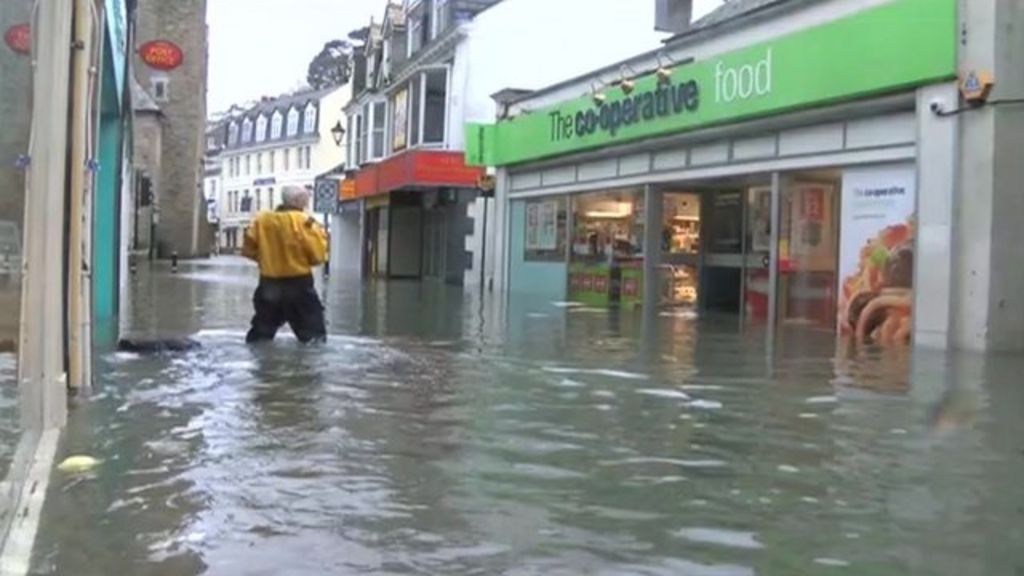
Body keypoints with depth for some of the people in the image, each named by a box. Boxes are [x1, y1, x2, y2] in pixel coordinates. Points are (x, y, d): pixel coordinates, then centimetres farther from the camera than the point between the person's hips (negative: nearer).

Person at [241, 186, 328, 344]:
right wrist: (320, 234, 4)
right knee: (313, 334, 3)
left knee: (261, 334, 18)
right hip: (298, 284, -4)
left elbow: (248, 249, 7)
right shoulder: (303, 221, -12)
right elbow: (317, 255, -12)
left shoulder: (262, 220, 1)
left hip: (269, 284, 5)